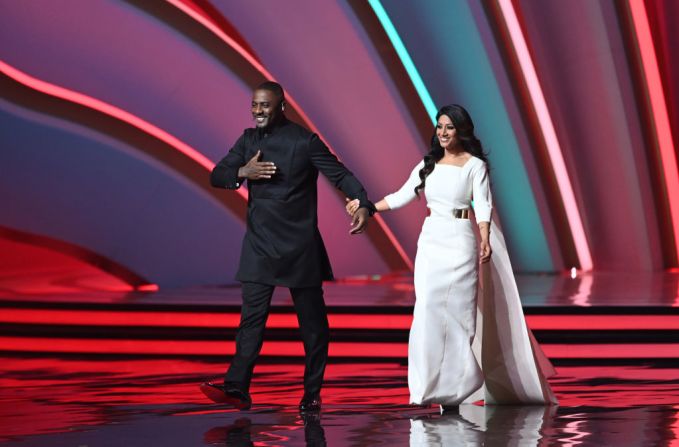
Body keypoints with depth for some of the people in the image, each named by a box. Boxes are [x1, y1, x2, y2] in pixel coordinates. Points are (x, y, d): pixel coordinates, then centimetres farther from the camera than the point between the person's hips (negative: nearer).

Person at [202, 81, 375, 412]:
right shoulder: (249, 140, 8)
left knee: (312, 319, 4)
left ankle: (312, 393, 14)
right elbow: (216, 176, 8)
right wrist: (242, 172, -13)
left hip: (300, 246, -3)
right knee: (252, 316, -4)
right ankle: (237, 388, -8)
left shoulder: (305, 141, -7)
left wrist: (364, 205, -23)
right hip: (259, 244, 3)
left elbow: (340, 174, -7)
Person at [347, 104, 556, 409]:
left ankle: (456, 386, 3)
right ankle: (431, 383, 1)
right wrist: (367, 207, 7)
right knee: (428, 310, -4)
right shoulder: (429, 164, 12)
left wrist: (484, 240, -25)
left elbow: (482, 205, -11)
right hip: (430, 241, 4)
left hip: (460, 241, -4)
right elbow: (402, 196, 14)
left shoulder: (475, 165, -1)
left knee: (458, 310, -4)